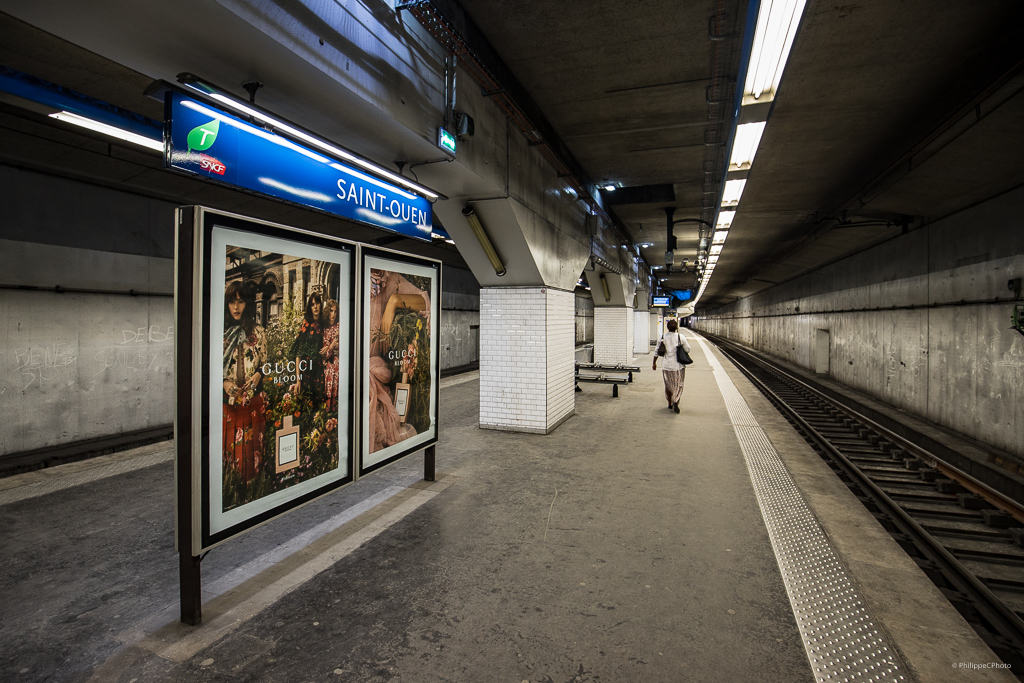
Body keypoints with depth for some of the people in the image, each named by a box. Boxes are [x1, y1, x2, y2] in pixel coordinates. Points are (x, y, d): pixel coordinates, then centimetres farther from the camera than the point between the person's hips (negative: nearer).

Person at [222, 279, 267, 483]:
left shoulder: (258, 332, 3)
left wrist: (258, 375, -10)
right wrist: (224, 383, -12)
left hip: (253, 399, 1)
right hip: (226, 398, -1)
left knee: (250, 446, 8)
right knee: (227, 442, 5)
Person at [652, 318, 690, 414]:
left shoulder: (663, 337, -3)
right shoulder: (680, 337, -8)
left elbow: (657, 351, 0)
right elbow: (688, 350, -2)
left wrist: (654, 363, 9)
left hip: (667, 365, 2)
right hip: (678, 365, -2)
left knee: (668, 385, 18)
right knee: (678, 386, 10)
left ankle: (670, 404, 27)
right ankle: (675, 402, -12)